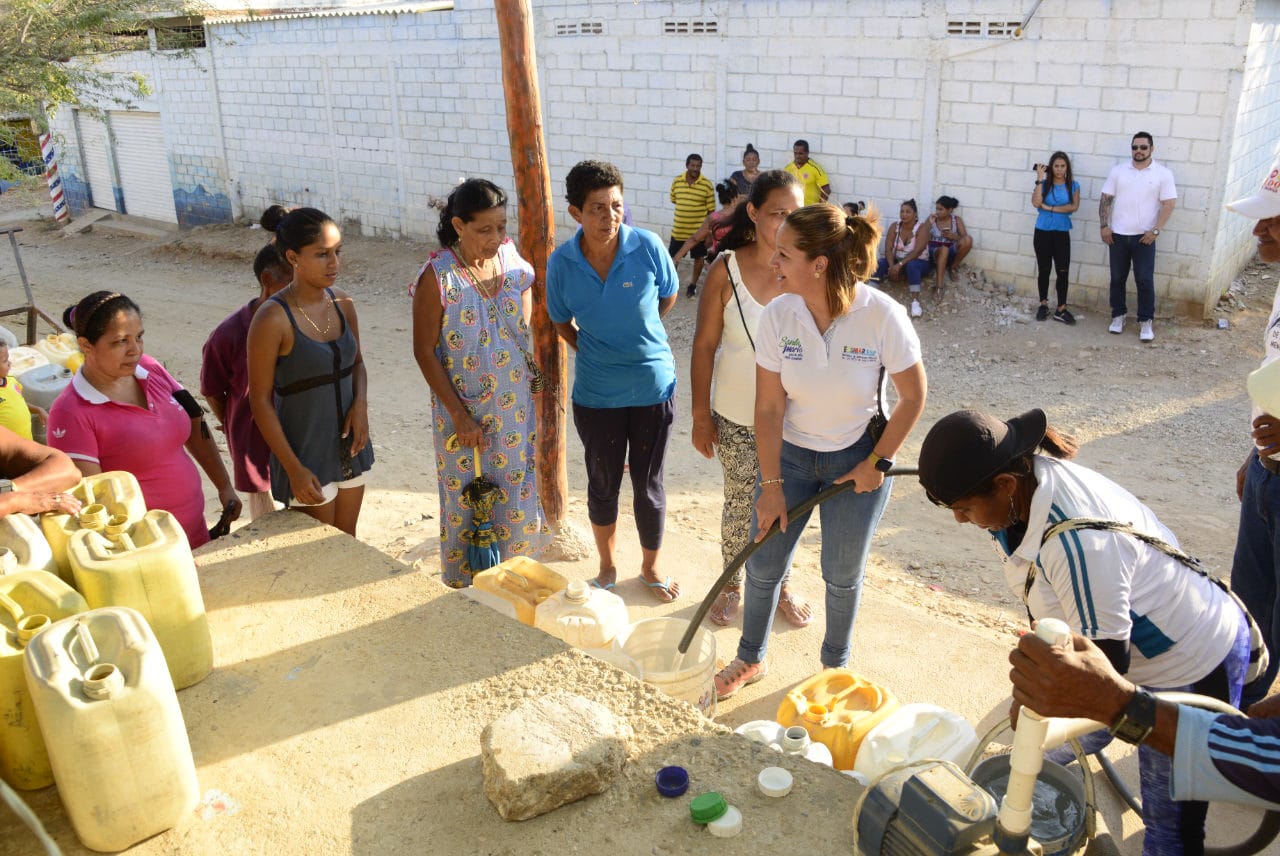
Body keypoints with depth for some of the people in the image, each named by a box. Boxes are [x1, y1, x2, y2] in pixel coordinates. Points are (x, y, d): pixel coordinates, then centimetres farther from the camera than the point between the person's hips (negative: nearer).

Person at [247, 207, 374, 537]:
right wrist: (293, 469, -17)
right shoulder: (273, 318, -18)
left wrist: (361, 404, -7)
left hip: (349, 445, 6)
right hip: (306, 455, -6)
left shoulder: (343, 303, -1)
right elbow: (260, 401, -15)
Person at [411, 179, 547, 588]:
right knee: (466, 501, 8)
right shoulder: (437, 277, -17)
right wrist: (459, 414, -15)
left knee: (516, 493, 14)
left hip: (515, 406, 4)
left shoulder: (512, 260, -3)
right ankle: (465, 588, 28)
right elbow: (424, 352, -13)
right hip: (463, 409, -4)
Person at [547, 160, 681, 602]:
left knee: (648, 483, 12)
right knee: (603, 484, 16)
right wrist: (595, 350, 1)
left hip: (653, 386, -1)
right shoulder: (561, 263, -11)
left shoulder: (647, 247, -15)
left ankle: (650, 567, 35)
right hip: (596, 394, 1)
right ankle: (607, 566, 39)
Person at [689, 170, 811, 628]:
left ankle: (781, 585, 40)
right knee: (740, 504, 14)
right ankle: (732, 584, 38)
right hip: (737, 418, -1)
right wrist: (701, 416, -5)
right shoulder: (726, 270, -13)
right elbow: (705, 345, -7)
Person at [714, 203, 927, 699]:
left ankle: (836, 663, 40)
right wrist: (771, 484, -11)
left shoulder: (883, 315, -24)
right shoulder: (778, 315, -18)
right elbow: (770, 407, -12)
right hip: (790, 453, 2)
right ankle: (751, 659, 35)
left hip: (857, 459, -2)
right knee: (762, 565, 9)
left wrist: (878, 463, -9)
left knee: (842, 575, 12)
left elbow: (912, 398, -11)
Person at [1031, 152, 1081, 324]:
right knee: (1044, 270, 7)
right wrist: (1039, 179, -15)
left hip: (1062, 233, 0)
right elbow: (1036, 203, -16)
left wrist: (1049, 208, -13)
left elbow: (1074, 207, -11)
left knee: (1063, 271, -4)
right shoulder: (1044, 184, 0)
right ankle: (1043, 305, 21)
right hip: (1042, 232, 0)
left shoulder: (1073, 185, 2)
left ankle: (1061, 309, 0)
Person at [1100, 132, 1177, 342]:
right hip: (1118, 235, 2)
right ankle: (1118, 315, 23)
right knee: (1117, 278, 9)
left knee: (1145, 280, -2)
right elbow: (1106, 199, 5)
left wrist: (1155, 230, -12)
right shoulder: (1118, 170, 4)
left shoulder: (1163, 173, -2)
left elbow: (1169, 203, -5)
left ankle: (1145, 322, 6)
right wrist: (1104, 226, -5)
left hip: (1144, 236, -2)